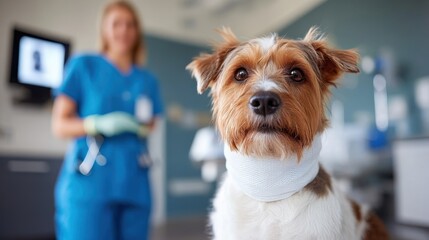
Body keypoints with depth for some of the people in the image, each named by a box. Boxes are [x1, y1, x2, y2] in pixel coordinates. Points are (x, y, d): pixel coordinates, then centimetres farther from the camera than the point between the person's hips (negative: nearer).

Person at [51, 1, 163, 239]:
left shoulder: (147, 80, 13)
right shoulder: (83, 65, 3)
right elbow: (59, 125, 0)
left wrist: (144, 127, -2)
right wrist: (99, 124, -17)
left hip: (134, 184, 4)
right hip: (88, 183, -3)